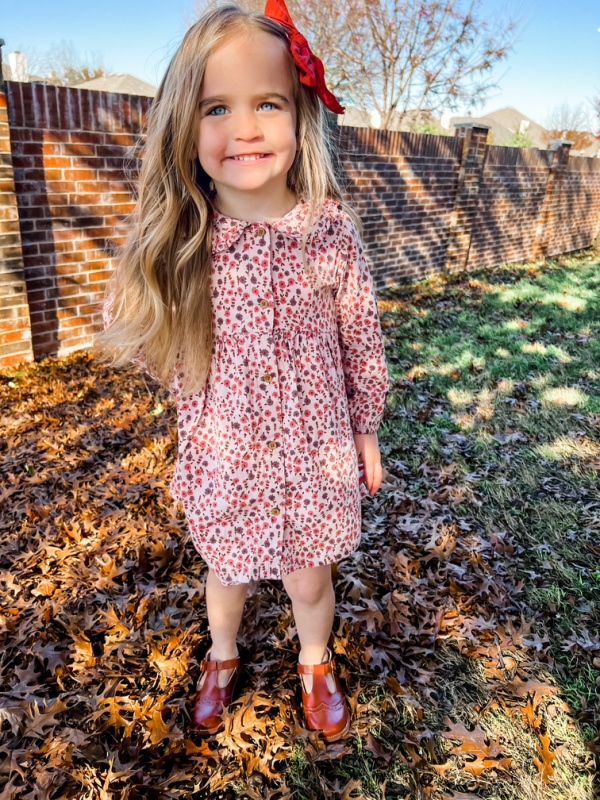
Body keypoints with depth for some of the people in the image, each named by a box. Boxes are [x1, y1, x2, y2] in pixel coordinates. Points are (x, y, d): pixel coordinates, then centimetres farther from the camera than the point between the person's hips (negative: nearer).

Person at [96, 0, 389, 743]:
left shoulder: (331, 229, -14)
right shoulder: (177, 241, -13)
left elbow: (360, 339, -3)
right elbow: (127, 326, 0)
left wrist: (366, 429, 4)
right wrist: (192, 377, -12)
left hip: (312, 451, -1)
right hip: (224, 458, 1)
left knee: (308, 578, 19)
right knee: (226, 569, 24)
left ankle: (316, 662, 53)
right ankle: (222, 656, 57)